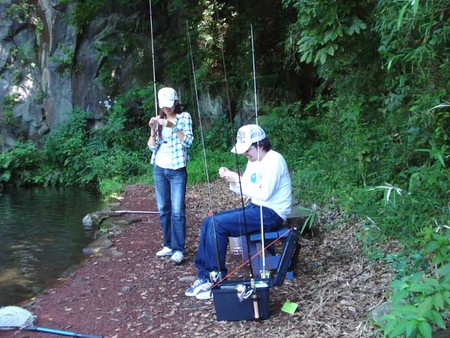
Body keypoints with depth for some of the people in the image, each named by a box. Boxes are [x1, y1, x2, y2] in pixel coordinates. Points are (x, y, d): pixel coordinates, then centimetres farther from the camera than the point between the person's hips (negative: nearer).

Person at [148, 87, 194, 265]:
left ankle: (178, 250, -6)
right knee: (163, 210, 9)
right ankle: (168, 245, 18)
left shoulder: (184, 117, -1)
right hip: (159, 169, 5)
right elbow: (152, 147, 6)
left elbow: (188, 141, -13)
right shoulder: (159, 120, 10)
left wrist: (173, 126, -23)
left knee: (177, 211, -9)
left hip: (177, 170, -5)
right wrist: (153, 130, -11)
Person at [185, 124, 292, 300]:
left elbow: (264, 194, -24)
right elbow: (245, 191, 15)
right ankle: (204, 275, 0)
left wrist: (239, 179, -19)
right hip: (255, 208, 9)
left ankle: (217, 278, -6)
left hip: (270, 213, -9)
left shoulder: (274, 160, -16)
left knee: (217, 224, -20)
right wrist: (231, 180, -4)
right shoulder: (253, 161, 12)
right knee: (209, 222, -3)